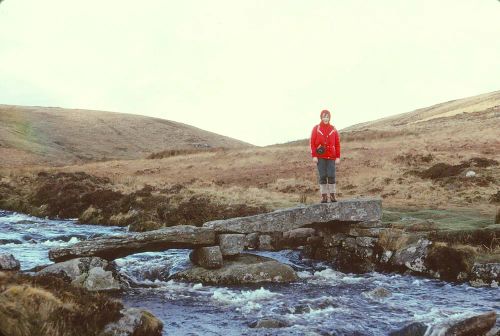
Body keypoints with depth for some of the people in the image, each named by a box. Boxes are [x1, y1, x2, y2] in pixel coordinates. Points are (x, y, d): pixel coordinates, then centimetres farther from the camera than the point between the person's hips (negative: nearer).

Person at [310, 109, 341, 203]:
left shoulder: (333, 129, 7)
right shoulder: (316, 129, 4)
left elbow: (337, 144, 7)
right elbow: (312, 143, 0)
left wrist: (338, 157, 1)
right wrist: (314, 156, -8)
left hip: (331, 157, 1)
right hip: (320, 157, -1)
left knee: (331, 176, -4)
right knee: (322, 176, -1)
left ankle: (332, 195, 6)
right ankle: (324, 196, 4)